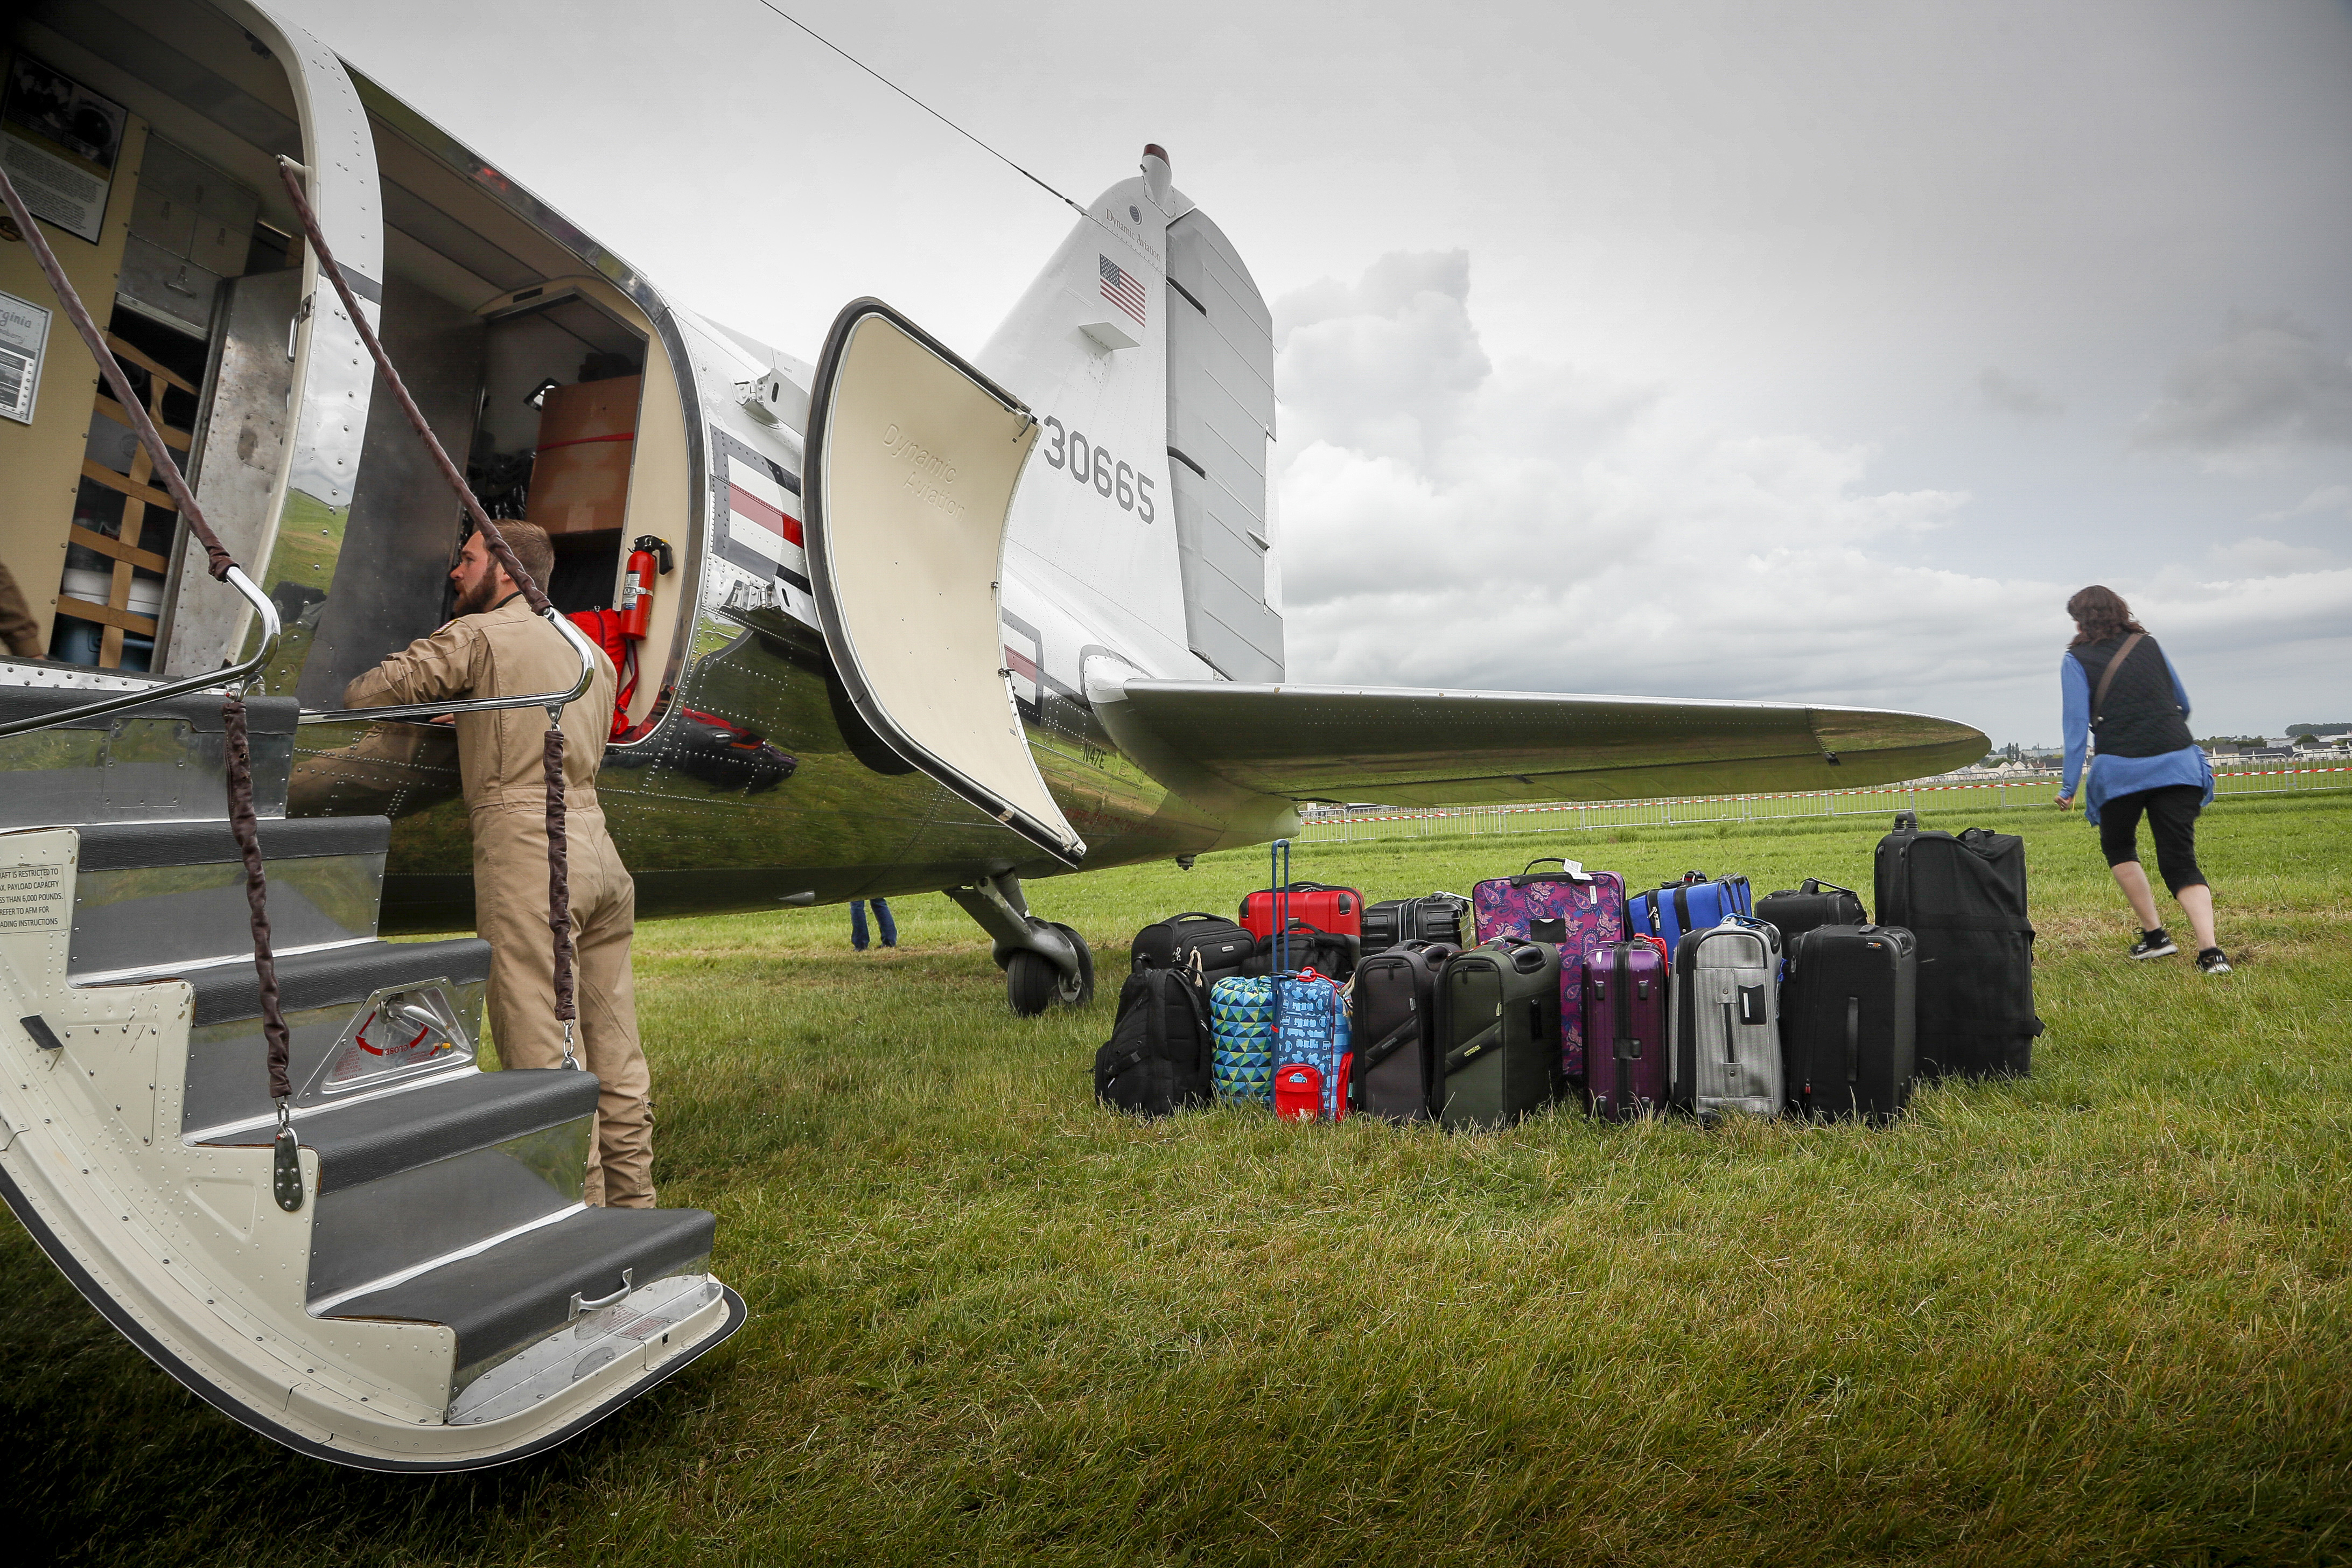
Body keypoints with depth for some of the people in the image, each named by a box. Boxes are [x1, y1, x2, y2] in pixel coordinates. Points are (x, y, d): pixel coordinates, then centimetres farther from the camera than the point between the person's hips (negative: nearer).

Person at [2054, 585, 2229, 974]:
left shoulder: (2077, 660, 1)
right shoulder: (2149, 644, 14)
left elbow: (2077, 723, -7)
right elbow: (2183, 704, 21)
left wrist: (2069, 787, -7)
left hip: (2122, 769, -3)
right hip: (2179, 763, 3)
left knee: (2119, 849, 21)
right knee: (2180, 862, 4)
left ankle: (2154, 935, 15)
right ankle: (2210, 951, -12)